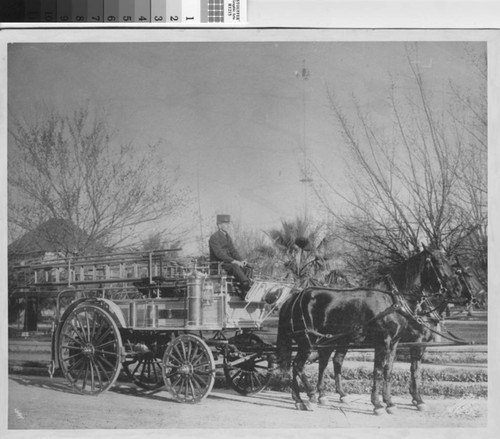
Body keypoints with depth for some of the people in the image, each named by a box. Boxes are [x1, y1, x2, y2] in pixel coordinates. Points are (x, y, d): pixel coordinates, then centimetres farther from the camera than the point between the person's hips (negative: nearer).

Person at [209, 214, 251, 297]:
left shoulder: (228, 237, 17)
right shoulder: (214, 237, -11)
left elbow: (233, 251, 12)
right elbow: (219, 253, -22)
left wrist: (241, 260, -8)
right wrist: (233, 261, -30)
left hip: (228, 262, 9)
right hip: (217, 264, -8)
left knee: (246, 266, -13)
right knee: (235, 266, -34)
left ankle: (244, 292, -20)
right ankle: (247, 286, -42)